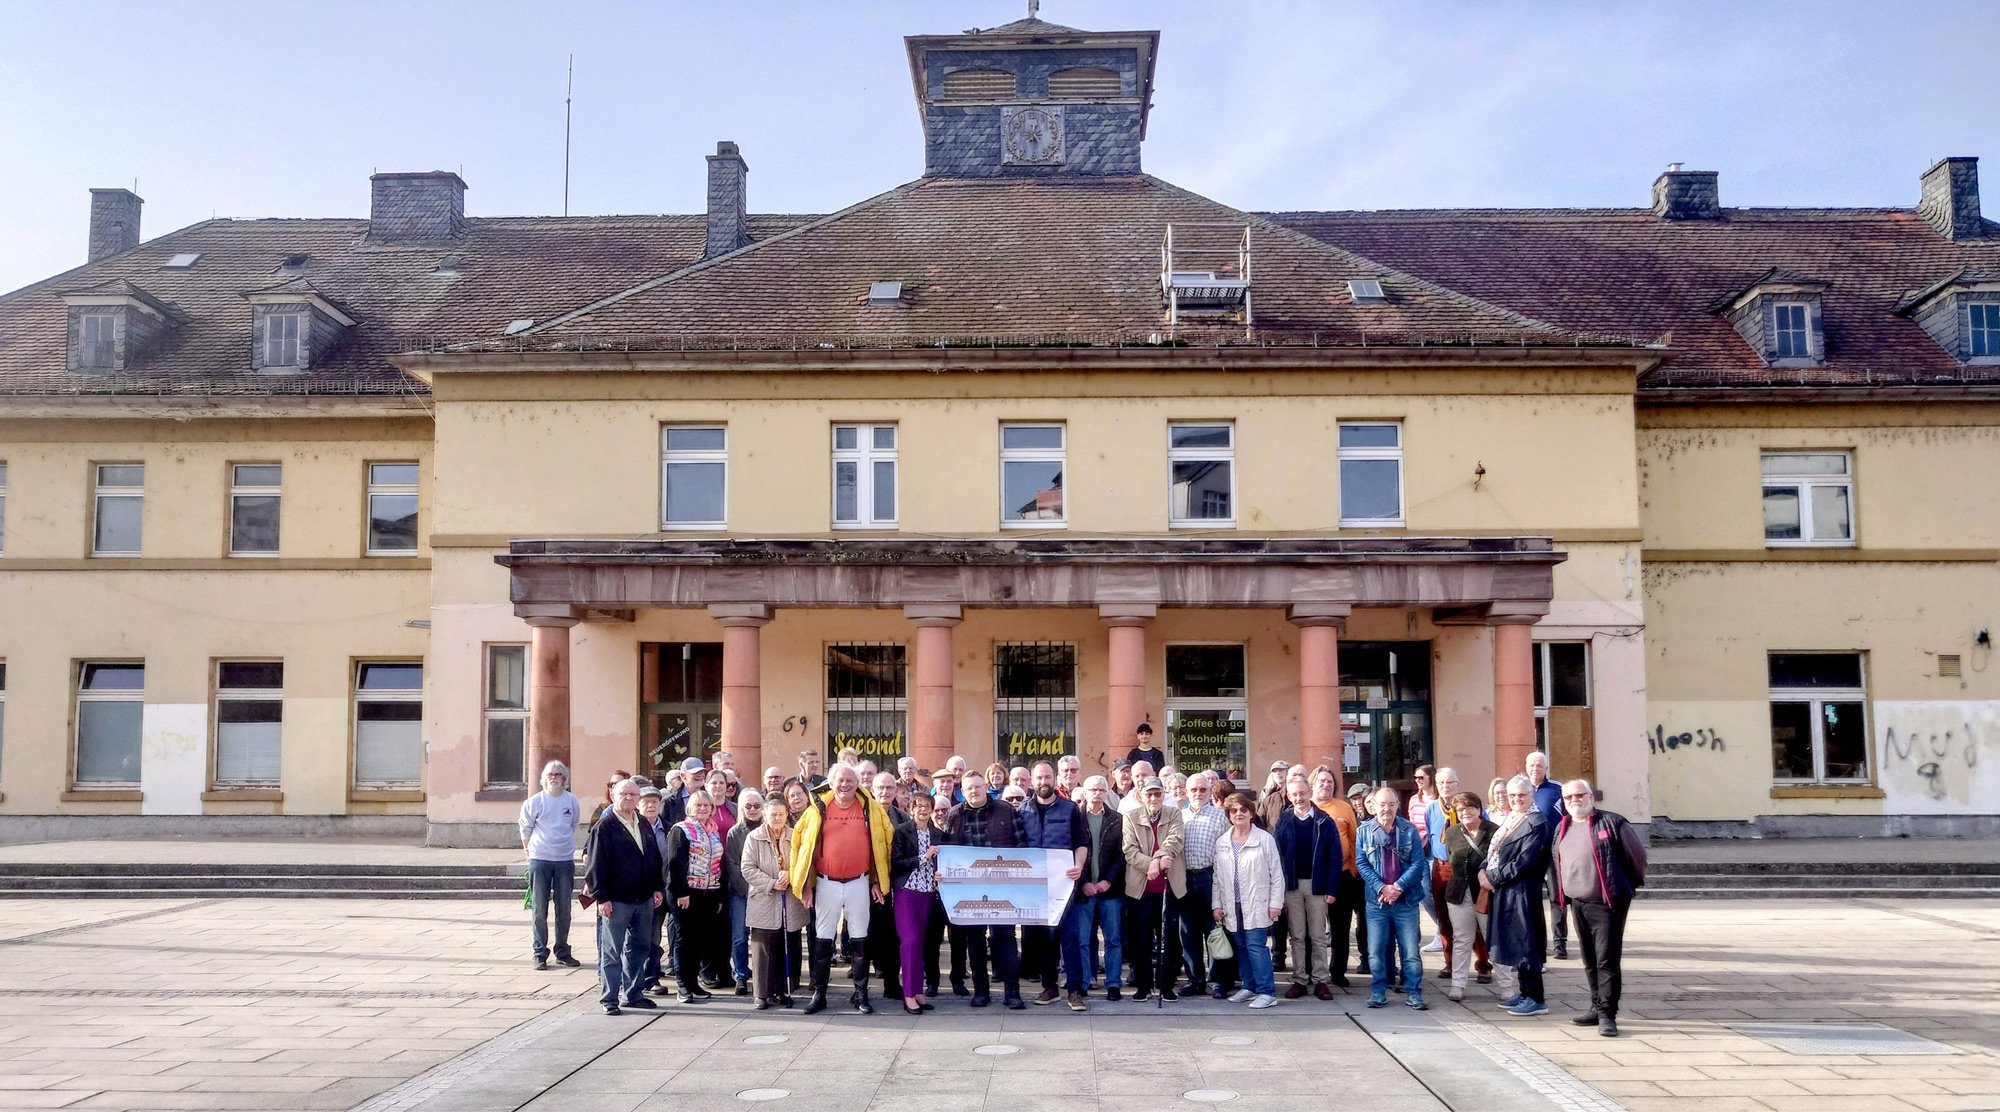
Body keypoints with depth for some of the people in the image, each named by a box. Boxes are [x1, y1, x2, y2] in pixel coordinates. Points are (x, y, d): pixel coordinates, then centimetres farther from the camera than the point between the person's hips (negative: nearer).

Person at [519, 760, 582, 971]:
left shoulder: (573, 801, 1)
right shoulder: (534, 802, -3)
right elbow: (525, 829, 9)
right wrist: (529, 850, 12)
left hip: (565, 860, 2)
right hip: (539, 860, -2)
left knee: (564, 909, 8)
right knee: (539, 910, 0)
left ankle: (562, 952, 17)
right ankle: (540, 953, 7)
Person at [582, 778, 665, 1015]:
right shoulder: (604, 826, -8)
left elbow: (654, 857, 18)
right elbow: (595, 863, -11)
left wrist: (657, 888, 12)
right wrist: (601, 897, -14)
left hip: (644, 898, 6)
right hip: (616, 900, -6)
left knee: (639, 948, 12)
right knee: (612, 951, 0)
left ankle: (633, 994, 22)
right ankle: (609, 999, 6)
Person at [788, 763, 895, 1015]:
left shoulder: (870, 809, 1)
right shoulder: (818, 809, -1)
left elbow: (882, 842, 5)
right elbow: (804, 844, 1)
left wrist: (877, 881, 2)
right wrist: (806, 885, -1)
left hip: (859, 883, 0)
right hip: (826, 883, 0)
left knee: (859, 938, 7)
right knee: (823, 939, 6)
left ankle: (860, 993, 16)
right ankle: (818, 994, 15)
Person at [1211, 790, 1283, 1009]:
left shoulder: (1264, 839, -3)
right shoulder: (1221, 843, 9)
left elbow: (1276, 874, -3)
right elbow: (1217, 876, 11)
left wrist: (1275, 902, -7)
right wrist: (1216, 904, 6)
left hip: (1257, 905, -5)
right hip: (1233, 906, 5)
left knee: (1256, 946, -10)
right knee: (1241, 947, 10)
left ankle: (1266, 991, -6)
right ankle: (1249, 987, 22)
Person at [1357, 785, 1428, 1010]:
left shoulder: (1409, 830, 1)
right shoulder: (1364, 831, 1)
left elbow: (1419, 862, -3)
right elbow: (1361, 863, -2)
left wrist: (1398, 886, -14)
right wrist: (1382, 888, -14)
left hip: (1406, 900, 0)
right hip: (1376, 901, 0)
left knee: (1411, 950, 2)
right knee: (1377, 951, 5)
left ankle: (1413, 993, 11)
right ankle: (1379, 991, 15)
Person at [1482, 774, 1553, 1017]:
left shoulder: (1536, 823, -13)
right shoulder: (1511, 819, 15)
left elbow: (1524, 862, -19)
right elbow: (1494, 851, 17)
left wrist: (1494, 878, -14)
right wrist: (1483, 871, -1)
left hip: (1521, 893, -9)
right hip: (1504, 891, 9)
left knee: (1524, 943, -4)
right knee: (1514, 942, 14)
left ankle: (1536, 999, 2)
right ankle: (1525, 992, 24)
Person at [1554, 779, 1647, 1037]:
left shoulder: (1611, 822, -8)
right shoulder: (1562, 828, 12)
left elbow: (1637, 854, -3)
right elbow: (1558, 864, 20)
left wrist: (1632, 883, 7)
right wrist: (1560, 896, 15)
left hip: (1607, 903, -7)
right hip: (1578, 904, 7)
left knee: (1607, 960, -8)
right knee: (1589, 960, 14)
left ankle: (1607, 1014, -5)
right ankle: (1597, 1007, 24)